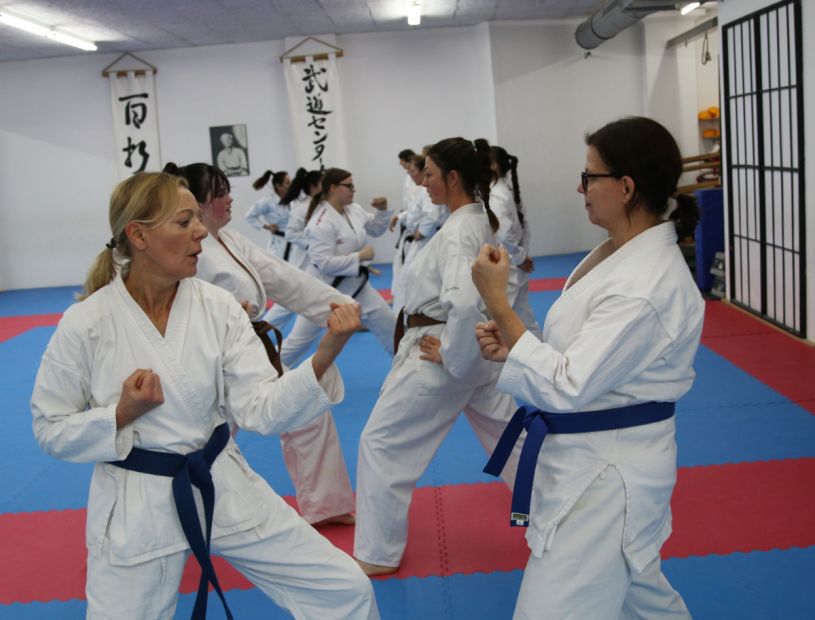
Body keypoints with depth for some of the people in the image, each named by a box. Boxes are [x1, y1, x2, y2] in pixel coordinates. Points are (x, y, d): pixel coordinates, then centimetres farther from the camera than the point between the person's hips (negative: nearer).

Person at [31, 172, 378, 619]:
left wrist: (325, 354, -25)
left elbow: (261, 409, -11)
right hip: (133, 508, -2)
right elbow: (51, 430, -3)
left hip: (221, 488, 3)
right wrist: (123, 414, -20)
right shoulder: (85, 323, -13)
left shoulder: (219, 308, -6)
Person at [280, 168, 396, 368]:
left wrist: (383, 210, -5)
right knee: (300, 339, 4)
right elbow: (325, 264, -29)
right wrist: (360, 256, -24)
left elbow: (376, 229, 14)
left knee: (388, 324, 11)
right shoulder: (321, 223, -26)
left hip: (354, 284, 7)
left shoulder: (354, 209, -2)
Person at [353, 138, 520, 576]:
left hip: (446, 352, -10)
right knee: (505, 432, 23)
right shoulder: (481, 218, 6)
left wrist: (448, 354, -23)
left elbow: (464, 301, -37)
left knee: (381, 443, 1)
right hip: (476, 348, 10)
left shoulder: (457, 232, -23)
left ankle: (377, 553, 10)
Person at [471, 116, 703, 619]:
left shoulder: (647, 284, -28)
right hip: (594, 456, 10)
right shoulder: (622, 252, 3)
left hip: (606, 471, -10)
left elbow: (567, 387, -27)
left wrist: (498, 302, -25)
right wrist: (512, 345, -4)